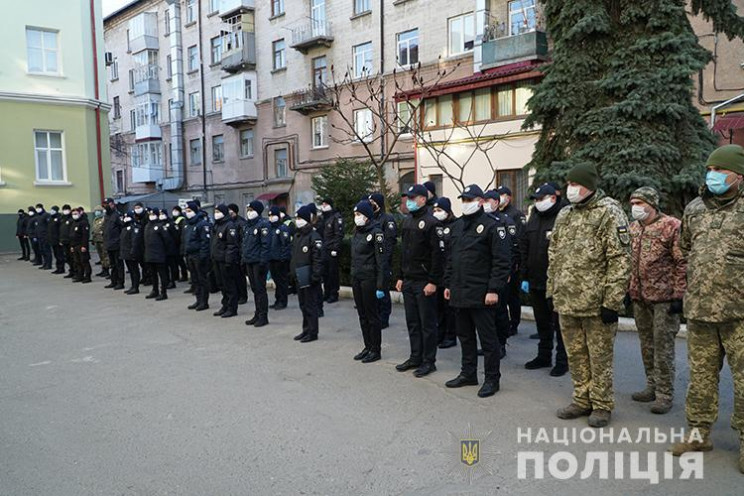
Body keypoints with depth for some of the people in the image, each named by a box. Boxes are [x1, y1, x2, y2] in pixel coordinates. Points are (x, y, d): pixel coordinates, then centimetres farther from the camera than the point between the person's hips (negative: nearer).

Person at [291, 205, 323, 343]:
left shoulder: (313, 236, -14)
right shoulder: (297, 235, 13)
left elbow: (318, 258, -18)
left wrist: (315, 275, -21)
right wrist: (292, 271, 18)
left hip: (308, 277, -9)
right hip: (299, 276, 9)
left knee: (310, 305, -1)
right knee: (303, 304, 16)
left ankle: (313, 333, 9)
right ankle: (306, 330, 27)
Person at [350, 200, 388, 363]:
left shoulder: (376, 232, -12)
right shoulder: (357, 232, 12)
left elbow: (382, 260, -15)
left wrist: (381, 285, -19)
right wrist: (352, 275, 13)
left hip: (369, 278, -8)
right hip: (356, 278, 8)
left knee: (372, 315, 1)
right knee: (362, 315, 13)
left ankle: (375, 350, 11)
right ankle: (367, 347, 24)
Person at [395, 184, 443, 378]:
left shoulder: (431, 222, -12)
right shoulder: (406, 221, 13)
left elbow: (437, 254, -16)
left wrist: (433, 282, -18)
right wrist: (401, 277, 16)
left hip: (424, 282, -8)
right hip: (408, 281, 8)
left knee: (427, 323, 2)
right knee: (412, 323, 14)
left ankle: (429, 361, 12)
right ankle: (416, 357, 25)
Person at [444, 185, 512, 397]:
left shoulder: (491, 226, -9)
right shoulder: (456, 226, 14)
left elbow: (502, 261, -14)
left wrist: (494, 290, -18)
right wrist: (448, 284, 15)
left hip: (480, 294, -7)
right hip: (459, 292, 8)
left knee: (487, 337, 2)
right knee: (465, 335, 16)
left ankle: (492, 378, 13)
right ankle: (468, 373, 29)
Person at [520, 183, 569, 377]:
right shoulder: (534, 219, 11)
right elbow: (524, 248, 13)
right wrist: (524, 277, 10)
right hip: (535, 281, 7)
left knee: (559, 323, 4)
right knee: (542, 322, 17)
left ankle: (562, 360, 16)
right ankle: (544, 356, 30)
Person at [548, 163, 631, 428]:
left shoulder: (609, 213, -10)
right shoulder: (564, 215, 13)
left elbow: (620, 261, -14)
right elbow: (554, 256, 18)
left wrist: (612, 301, -18)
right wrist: (551, 291, 14)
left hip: (596, 304, -6)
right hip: (566, 301, 7)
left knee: (599, 356, 6)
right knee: (575, 355, 16)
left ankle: (602, 405, 21)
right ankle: (582, 400, 30)